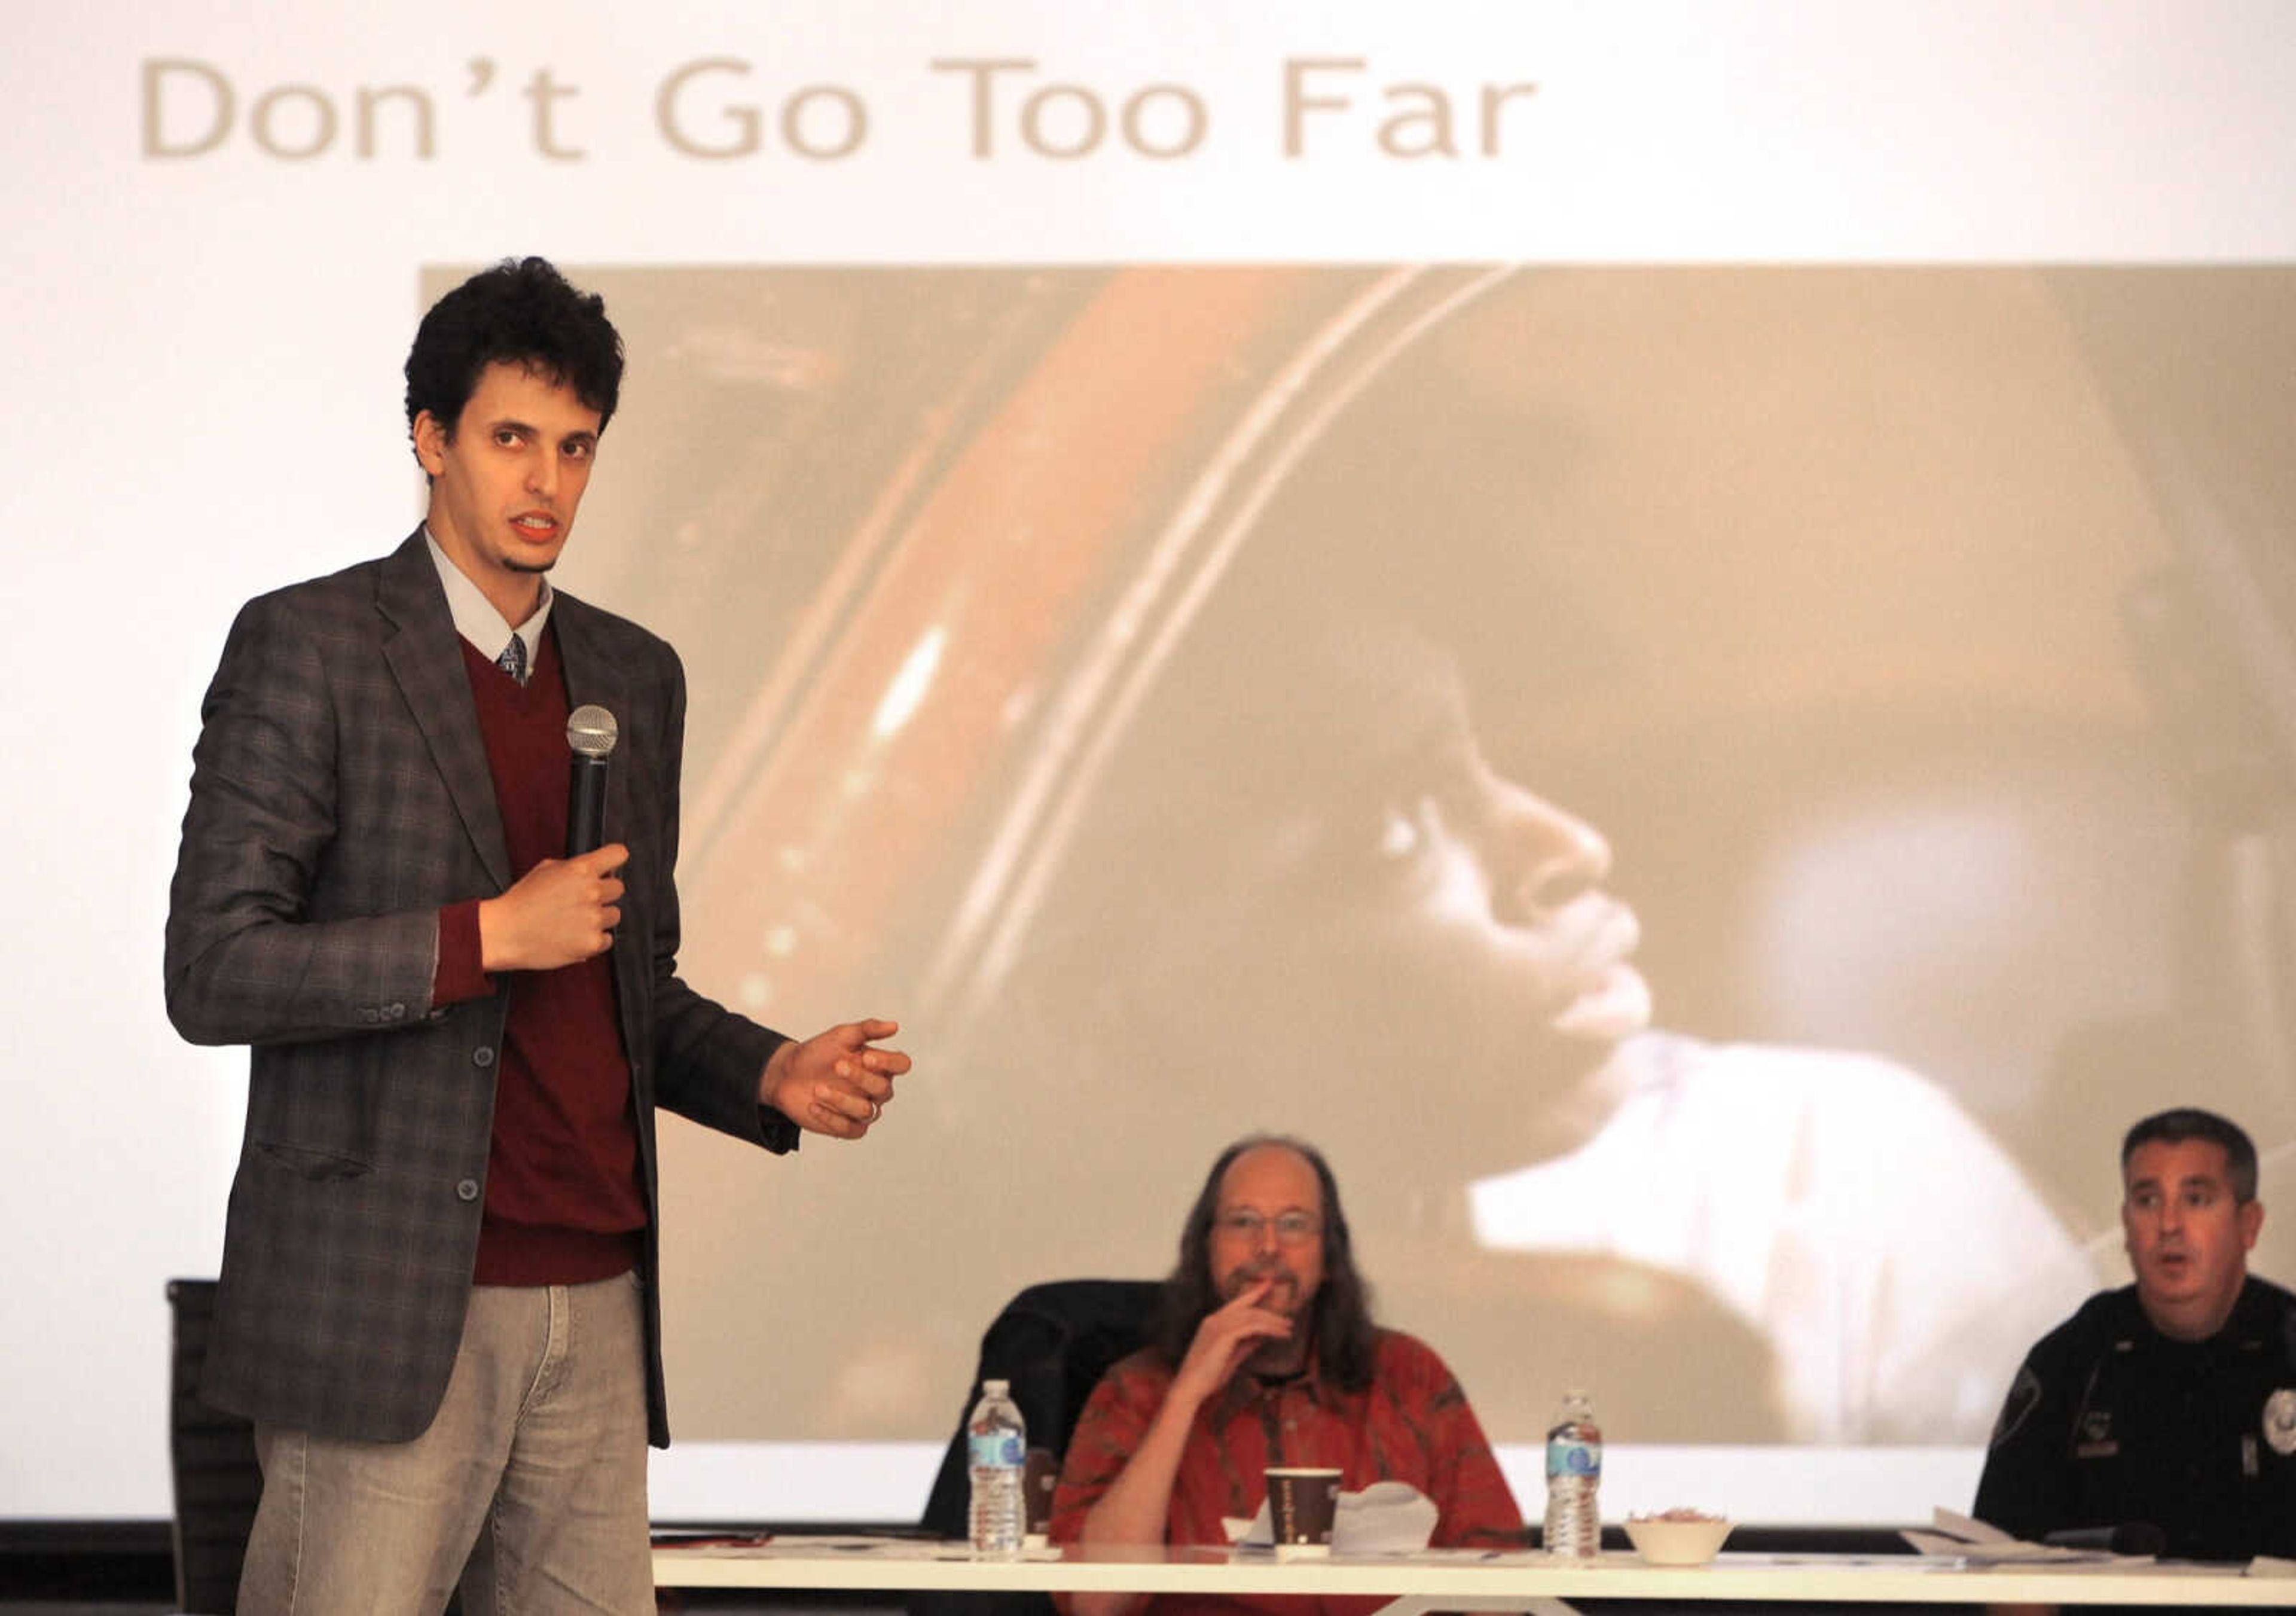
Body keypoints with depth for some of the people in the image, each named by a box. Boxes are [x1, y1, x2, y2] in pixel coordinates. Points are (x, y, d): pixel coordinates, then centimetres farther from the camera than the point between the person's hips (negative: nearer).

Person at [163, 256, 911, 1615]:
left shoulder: (638, 677, 17)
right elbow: (213, 973, -10)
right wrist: (491, 935, -14)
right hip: (387, 1306, -6)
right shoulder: (311, 646, -3)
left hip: (596, 1302, 6)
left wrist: (769, 1076, 6)